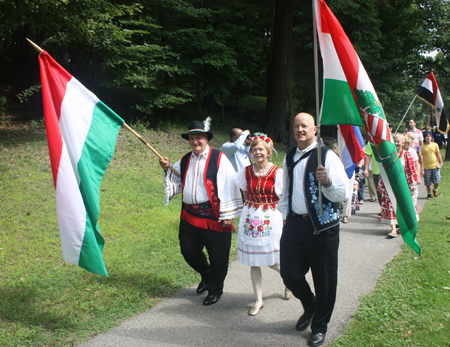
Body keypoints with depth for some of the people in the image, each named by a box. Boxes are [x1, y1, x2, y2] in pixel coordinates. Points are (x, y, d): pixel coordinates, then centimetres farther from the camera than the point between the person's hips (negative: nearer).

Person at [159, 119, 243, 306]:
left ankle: (215, 288, 27)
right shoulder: (185, 161, 13)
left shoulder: (218, 158, -6)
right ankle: (206, 275, 42)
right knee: (188, 251, 14)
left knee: (217, 256, 5)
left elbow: (229, 185, -9)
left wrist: (228, 214, -12)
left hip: (214, 217, -6)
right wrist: (167, 170, -1)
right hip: (189, 216, 6)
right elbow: (176, 184, 19)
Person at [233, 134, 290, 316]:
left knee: (272, 262, 4)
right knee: (253, 262, 5)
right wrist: (251, 207, 12)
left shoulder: (277, 172, -8)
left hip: (271, 219, -3)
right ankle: (259, 300, 18)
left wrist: (284, 222, -7)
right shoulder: (246, 171, 2)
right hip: (250, 218, 3)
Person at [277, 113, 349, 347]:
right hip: (295, 223, 5)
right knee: (289, 272, 7)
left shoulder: (327, 156, -8)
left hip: (322, 226, -5)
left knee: (324, 279, 5)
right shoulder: (289, 157, 11)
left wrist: (327, 181, -33)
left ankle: (320, 326, 28)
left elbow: (343, 193, -16)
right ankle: (310, 306, 39)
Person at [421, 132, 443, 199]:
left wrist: (440, 162, 2)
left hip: (435, 165, 1)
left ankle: (435, 189, 29)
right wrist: (422, 167, -4)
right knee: (427, 182, 3)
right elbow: (421, 157, 0)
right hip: (426, 167, -1)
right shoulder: (422, 146, -1)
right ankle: (429, 193, 21)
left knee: (437, 180, 0)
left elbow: (438, 154, 9)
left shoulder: (435, 145, 4)